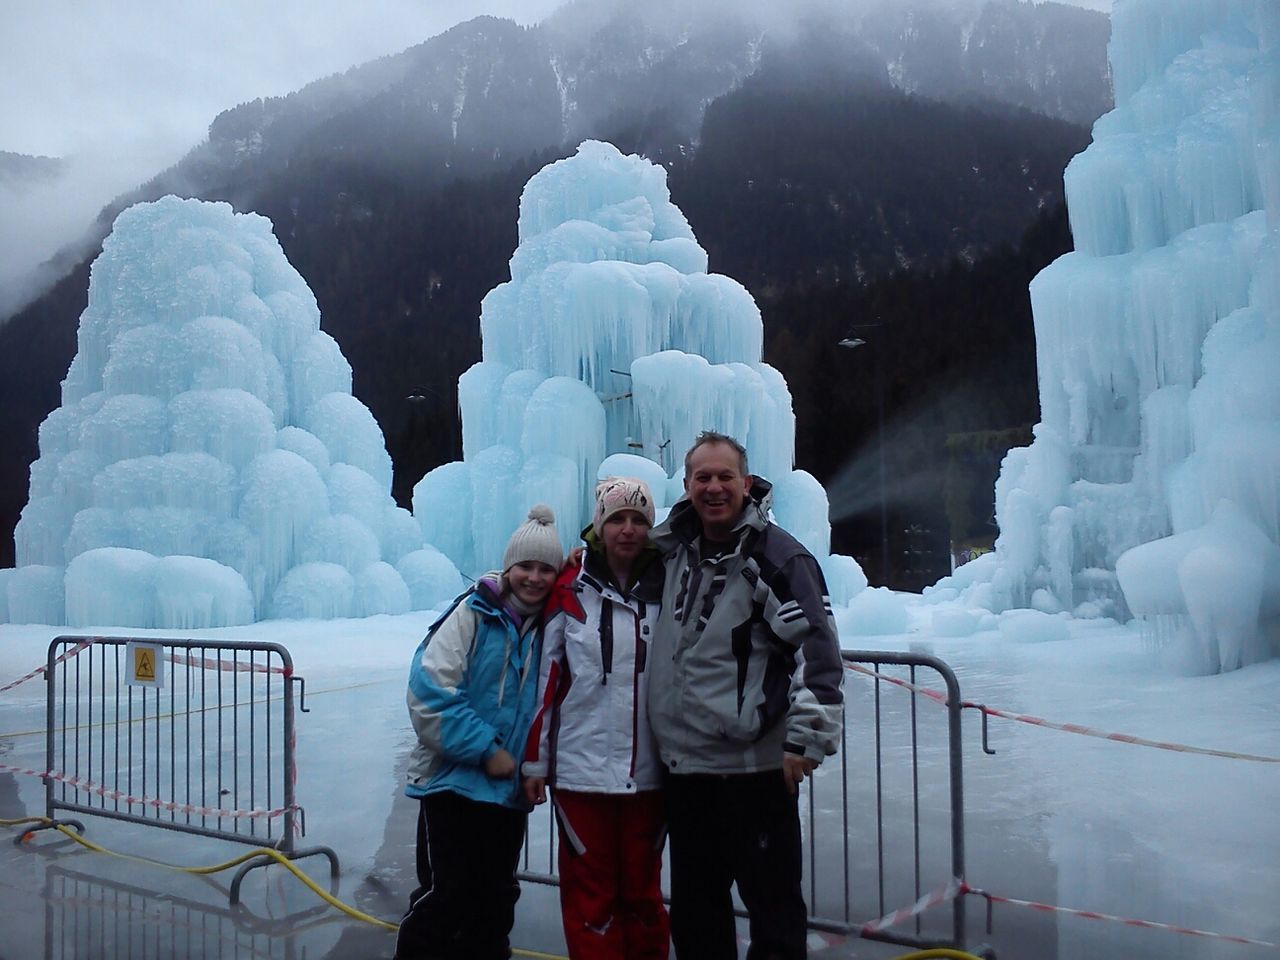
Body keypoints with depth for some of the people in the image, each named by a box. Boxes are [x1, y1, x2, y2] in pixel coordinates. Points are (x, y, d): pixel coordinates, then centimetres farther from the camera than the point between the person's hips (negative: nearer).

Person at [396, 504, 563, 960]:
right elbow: (430, 691, -18)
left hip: (510, 790, 5)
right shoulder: (473, 614, -12)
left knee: (495, 901, 15)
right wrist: (485, 750, -16)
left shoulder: (550, 629, 3)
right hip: (453, 781, -5)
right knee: (445, 896, -1)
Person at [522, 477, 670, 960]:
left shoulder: (667, 589, 2)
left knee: (643, 889, 14)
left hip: (648, 771, 2)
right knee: (590, 892, 7)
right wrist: (536, 761, 1)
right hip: (581, 770, -2)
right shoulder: (571, 591, -4)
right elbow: (546, 678, 0)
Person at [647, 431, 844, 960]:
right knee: (694, 908, 18)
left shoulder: (778, 555, -10)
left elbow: (818, 650, -14)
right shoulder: (675, 549, 9)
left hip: (756, 764, -6)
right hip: (683, 761, 6)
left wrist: (806, 738, -17)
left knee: (773, 904, 3)